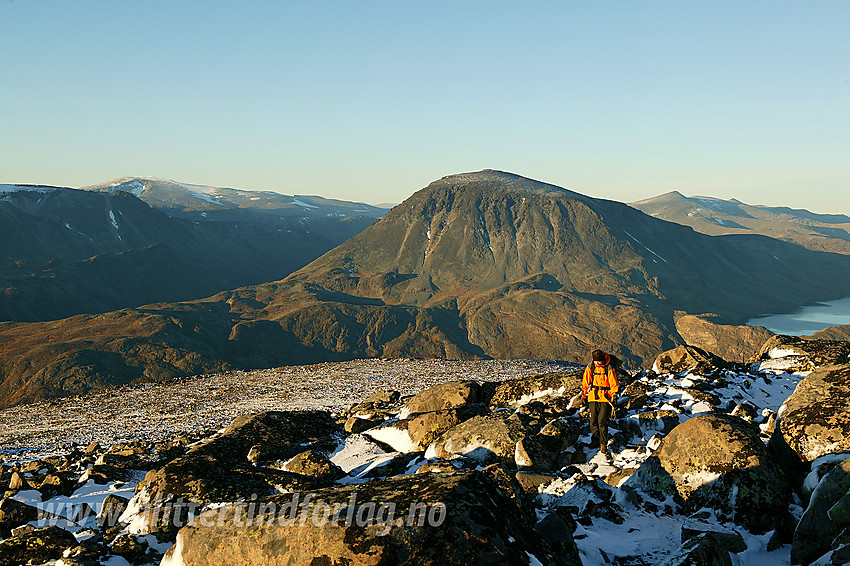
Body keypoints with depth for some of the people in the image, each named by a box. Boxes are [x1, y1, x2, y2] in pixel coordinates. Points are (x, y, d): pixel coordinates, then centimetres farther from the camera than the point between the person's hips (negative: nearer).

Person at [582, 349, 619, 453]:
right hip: (593, 397, 3)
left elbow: (614, 384, 1)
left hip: (605, 398, -3)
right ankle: (595, 440, 22)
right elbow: (585, 382, 13)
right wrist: (584, 394, 12)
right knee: (593, 420, 5)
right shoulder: (590, 367, 2)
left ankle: (603, 443, 0)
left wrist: (614, 395, -4)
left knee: (602, 421, -8)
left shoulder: (609, 368, -6)